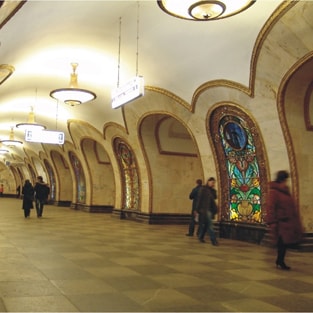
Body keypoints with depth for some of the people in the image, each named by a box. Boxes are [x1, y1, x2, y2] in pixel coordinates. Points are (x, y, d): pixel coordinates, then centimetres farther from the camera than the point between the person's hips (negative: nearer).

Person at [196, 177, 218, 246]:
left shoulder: (211, 190, 15)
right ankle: (213, 240, -13)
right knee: (210, 224, -11)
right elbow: (199, 199, -10)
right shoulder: (203, 189, -7)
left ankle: (201, 237, 27)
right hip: (205, 209, -8)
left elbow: (214, 197, 11)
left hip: (210, 209, 8)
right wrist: (199, 209, -13)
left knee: (205, 224, 13)